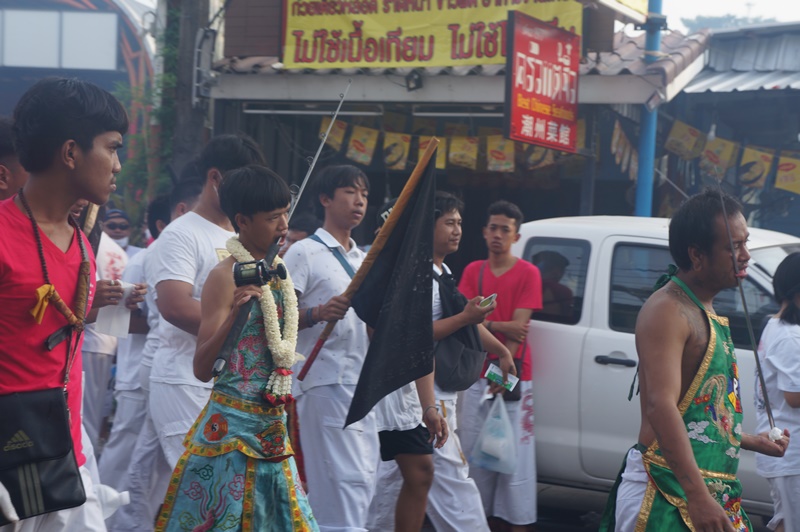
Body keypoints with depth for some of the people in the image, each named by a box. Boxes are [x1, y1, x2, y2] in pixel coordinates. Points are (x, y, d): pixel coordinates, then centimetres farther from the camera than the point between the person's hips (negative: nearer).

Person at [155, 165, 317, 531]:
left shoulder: (277, 271, 10)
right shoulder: (226, 276, -12)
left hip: (272, 427, 7)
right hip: (232, 427, -7)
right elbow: (202, 370, -17)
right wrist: (234, 315, -28)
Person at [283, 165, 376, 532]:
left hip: (363, 382, 8)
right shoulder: (305, 253, -4)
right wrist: (318, 313, -27)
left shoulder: (363, 260, 20)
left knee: (362, 481, 8)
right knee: (342, 481, -13)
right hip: (326, 381, -8)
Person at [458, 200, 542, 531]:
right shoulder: (473, 271, 11)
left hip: (512, 378, -4)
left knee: (514, 452, -5)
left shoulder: (527, 273, -2)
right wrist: (499, 326, -15)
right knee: (474, 450, 6)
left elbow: (518, 327, -9)